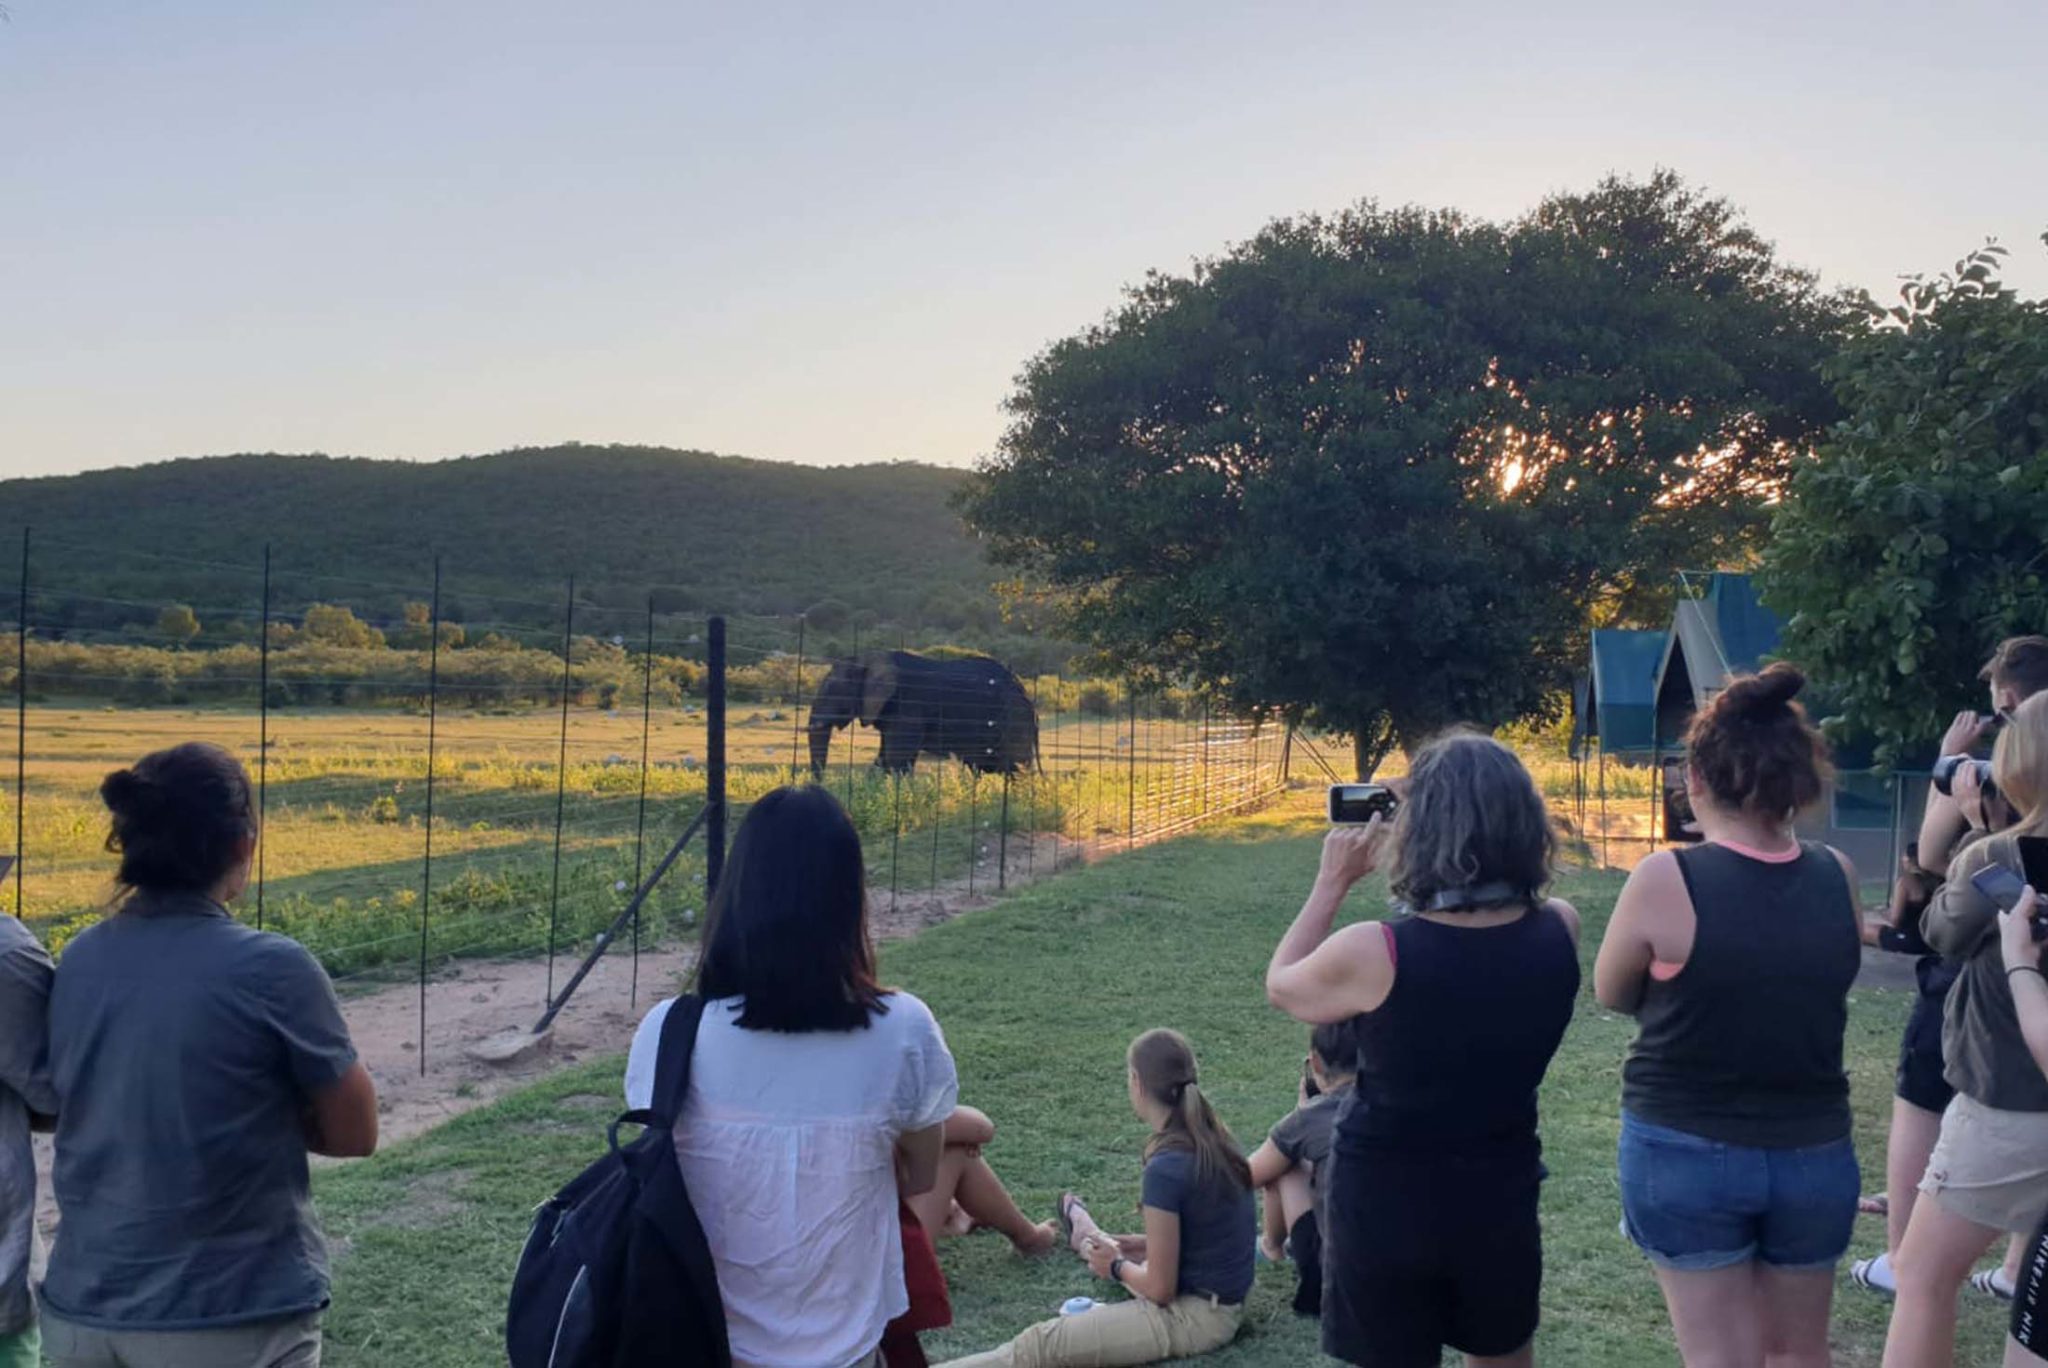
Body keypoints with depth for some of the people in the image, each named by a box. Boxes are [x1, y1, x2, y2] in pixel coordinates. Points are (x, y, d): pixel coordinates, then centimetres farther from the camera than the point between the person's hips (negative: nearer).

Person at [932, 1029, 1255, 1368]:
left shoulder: (1166, 1168, -27)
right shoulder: (1212, 1138, -1)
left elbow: (1160, 1289, -19)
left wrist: (1116, 1267, -1)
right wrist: (1141, 1246, 9)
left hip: (1192, 1317, -9)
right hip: (1223, 1297, 9)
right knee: (1118, 1256, 38)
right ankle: (1093, 1242, 72)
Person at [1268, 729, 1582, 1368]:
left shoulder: (1373, 952, -25)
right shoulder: (1559, 930, -14)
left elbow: (1281, 986, -4)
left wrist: (1333, 881, 0)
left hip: (1384, 1209, -3)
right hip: (1501, 1201, 3)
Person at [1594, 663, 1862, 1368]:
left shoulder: (1665, 879, -18)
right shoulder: (1837, 877, -7)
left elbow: (1612, 993, -3)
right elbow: (1817, 983, 9)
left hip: (1685, 1153, -3)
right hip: (1816, 1154, 4)